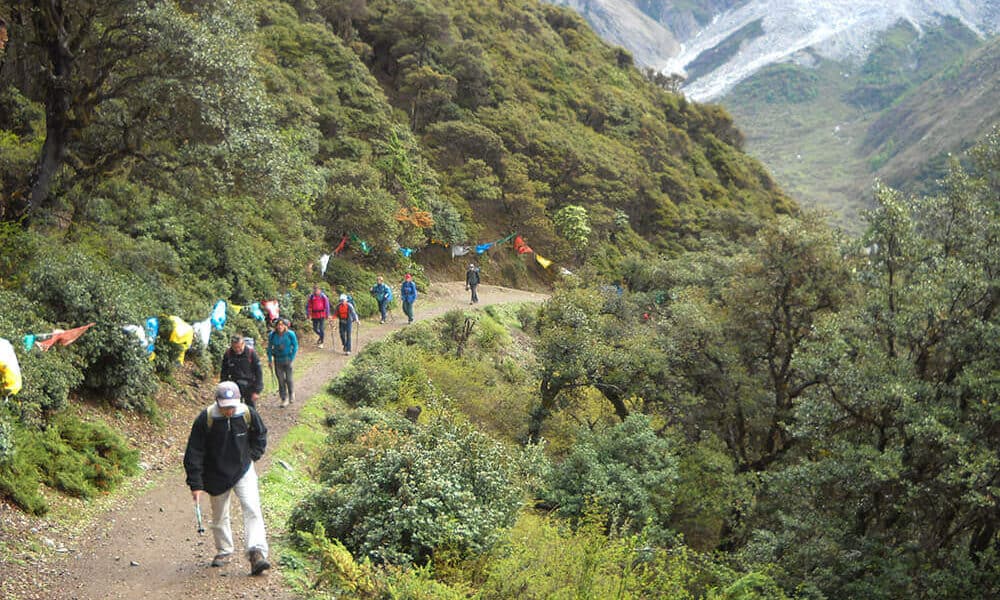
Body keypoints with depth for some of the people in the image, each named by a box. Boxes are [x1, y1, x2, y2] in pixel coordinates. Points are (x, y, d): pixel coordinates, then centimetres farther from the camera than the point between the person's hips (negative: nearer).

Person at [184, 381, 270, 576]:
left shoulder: (248, 414, -14)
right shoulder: (205, 419, -20)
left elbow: (260, 436, 10)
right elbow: (193, 453, -14)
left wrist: (252, 456, 0)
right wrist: (195, 484, -16)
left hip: (243, 472, 0)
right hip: (216, 474, 0)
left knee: (252, 509, -16)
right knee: (219, 515, 14)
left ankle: (257, 554, -20)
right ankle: (224, 551, 35)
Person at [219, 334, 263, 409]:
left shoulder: (251, 353, -13)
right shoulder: (228, 354, -7)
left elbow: (258, 373, -8)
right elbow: (224, 374, 6)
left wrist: (257, 391, -11)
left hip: (249, 387, -2)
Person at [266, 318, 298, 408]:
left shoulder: (291, 334, -15)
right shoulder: (272, 335, -9)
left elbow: (295, 346, -3)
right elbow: (269, 348, 4)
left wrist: (292, 359, -6)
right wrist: (270, 360, 3)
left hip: (287, 359, -2)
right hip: (277, 360, 2)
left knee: (288, 379, 2)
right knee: (281, 380, 5)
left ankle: (292, 394, 30)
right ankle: (284, 399, 17)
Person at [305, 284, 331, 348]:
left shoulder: (323, 296, -4)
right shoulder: (311, 297, 3)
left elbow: (327, 306, 0)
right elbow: (308, 306, 7)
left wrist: (327, 314, -1)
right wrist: (308, 314, 1)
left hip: (322, 315, -3)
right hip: (314, 315, 3)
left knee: (321, 328, -4)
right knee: (315, 328, 8)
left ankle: (321, 342, 7)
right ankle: (321, 336, 38)